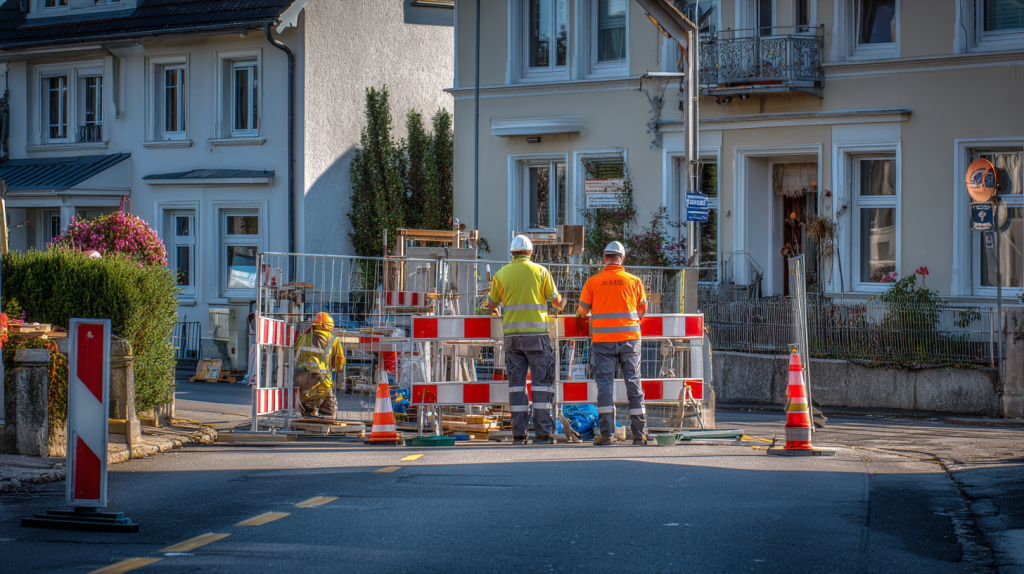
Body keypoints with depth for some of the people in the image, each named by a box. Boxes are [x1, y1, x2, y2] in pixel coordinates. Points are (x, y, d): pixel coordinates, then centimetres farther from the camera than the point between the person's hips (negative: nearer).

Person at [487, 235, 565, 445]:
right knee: (541, 381, 0)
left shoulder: (501, 274, 5)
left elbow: (491, 305, 14)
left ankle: (518, 433, 1)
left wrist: (494, 309, 38)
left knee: (516, 382, 4)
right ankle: (542, 432, -5)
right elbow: (556, 301, 6)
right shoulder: (540, 271, 1)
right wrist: (561, 305, 30)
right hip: (536, 333, -2)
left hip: (512, 334, 2)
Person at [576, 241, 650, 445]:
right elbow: (642, 309, 12)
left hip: (603, 340, -1)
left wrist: (580, 312, 30)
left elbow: (582, 311, 6)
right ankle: (639, 433, 4)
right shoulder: (634, 281, 2)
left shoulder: (593, 282, -1)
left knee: (605, 384, 1)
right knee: (633, 383, 5)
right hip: (629, 338, 1)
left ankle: (607, 433, -5)